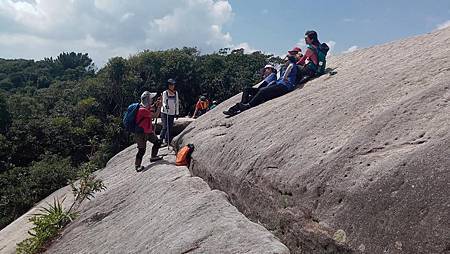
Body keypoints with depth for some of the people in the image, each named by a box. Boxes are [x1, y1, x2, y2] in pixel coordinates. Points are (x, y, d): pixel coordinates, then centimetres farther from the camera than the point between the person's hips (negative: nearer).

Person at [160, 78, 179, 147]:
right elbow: (163, 102, -10)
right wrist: (165, 105, -34)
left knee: (170, 127, 5)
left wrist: (177, 113, 11)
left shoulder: (176, 93, 6)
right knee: (165, 127, -11)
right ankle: (161, 140, 1)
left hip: (172, 113, 4)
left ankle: (167, 141, 15)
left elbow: (177, 103, 12)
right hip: (165, 112, -4)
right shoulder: (165, 93, -5)